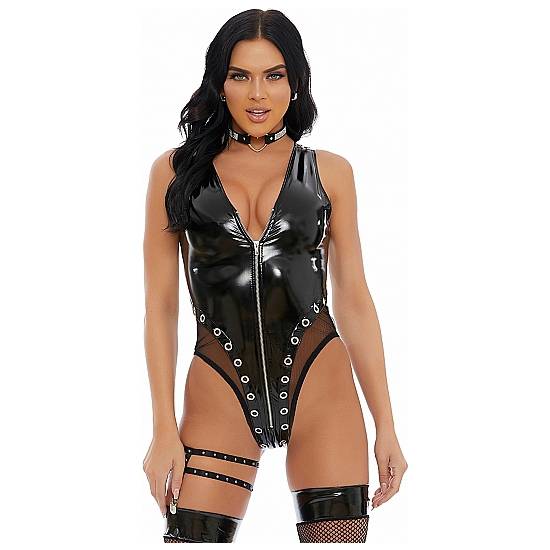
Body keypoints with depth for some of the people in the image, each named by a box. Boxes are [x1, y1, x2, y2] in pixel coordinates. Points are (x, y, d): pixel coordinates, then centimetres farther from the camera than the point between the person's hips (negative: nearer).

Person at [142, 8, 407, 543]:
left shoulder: (329, 172, 8)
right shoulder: (177, 170, 6)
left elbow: (354, 300, 8)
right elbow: (160, 304, 4)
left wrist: (386, 425, 5)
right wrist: (164, 429, -2)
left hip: (319, 384, 1)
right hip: (219, 393, 0)